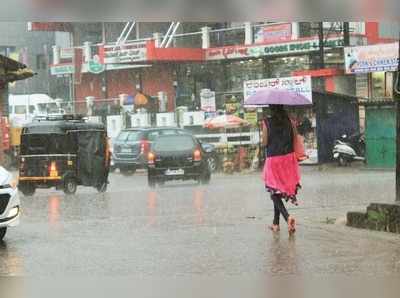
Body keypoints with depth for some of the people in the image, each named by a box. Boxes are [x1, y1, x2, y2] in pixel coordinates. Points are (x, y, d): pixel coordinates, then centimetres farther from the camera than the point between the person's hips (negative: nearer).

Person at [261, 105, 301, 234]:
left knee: (275, 192, 3)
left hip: (273, 159, -4)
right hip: (288, 157, 4)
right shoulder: (289, 121, -2)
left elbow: (264, 142, -8)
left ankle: (287, 217, -22)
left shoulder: (267, 122, -10)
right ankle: (276, 223, 24)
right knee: (279, 192, 18)